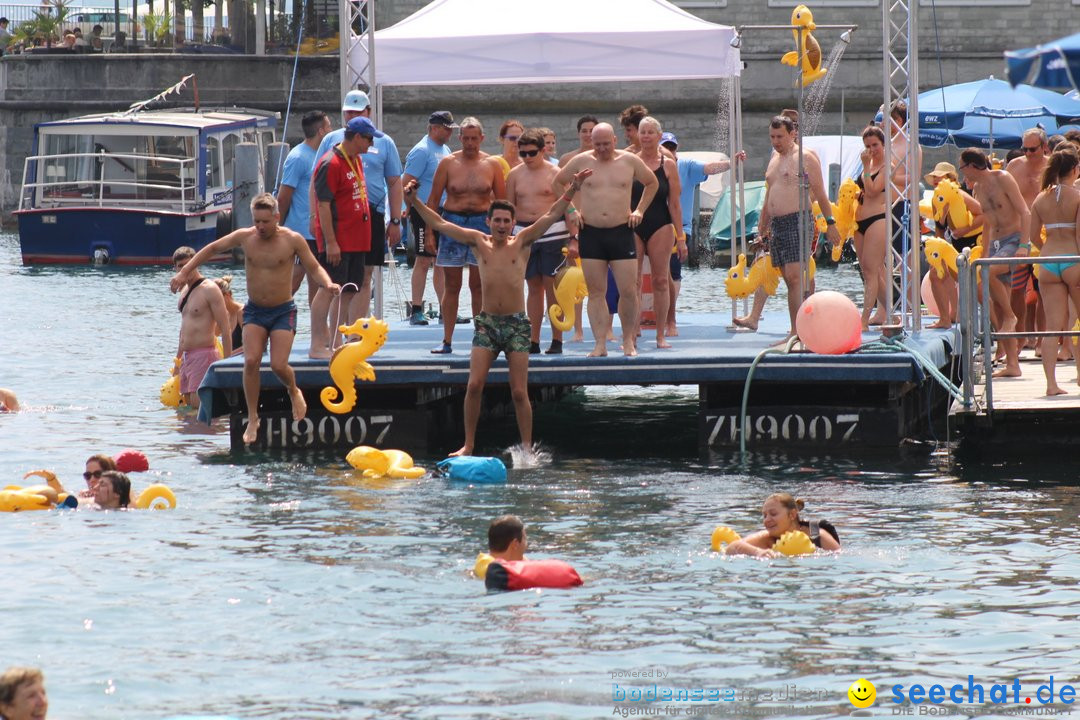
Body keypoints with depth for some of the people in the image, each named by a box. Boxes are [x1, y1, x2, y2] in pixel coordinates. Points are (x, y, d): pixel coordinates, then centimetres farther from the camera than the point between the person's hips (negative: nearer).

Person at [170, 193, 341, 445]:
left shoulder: (293, 240, -10)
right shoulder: (245, 237, -4)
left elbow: (314, 268, -1)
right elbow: (212, 249, 8)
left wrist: (328, 284, -23)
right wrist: (184, 272, 4)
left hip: (283, 311, -2)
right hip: (254, 311, 2)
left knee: (278, 365, -15)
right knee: (251, 361, -16)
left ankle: (293, 391, 21)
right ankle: (252, 419, -6)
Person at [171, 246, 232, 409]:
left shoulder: (209, 289, -10)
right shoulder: (185, 291, 16)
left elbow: (225, 328, -15)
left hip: (203, 355, -9)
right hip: (187, 357, 9)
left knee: (198, 406, -15)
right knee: (189, 406, 6)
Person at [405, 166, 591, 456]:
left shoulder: (522, 242, 3)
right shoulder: (480, 242, 7)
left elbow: (551, 216, -2)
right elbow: (440, 224, 8)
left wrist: (571, 192, -12)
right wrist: (416, 203, 2)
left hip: (516, 324, -1)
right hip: (487, 323, 1)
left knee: (519, 392, -2)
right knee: (474, 386, -8)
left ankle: (527, 446, 6)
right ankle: (468, 445, 0)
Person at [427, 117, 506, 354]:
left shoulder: (491, 165, 4)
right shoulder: (448, 163, 2)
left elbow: (502, 200, 8)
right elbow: (433, 199, 4)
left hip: (482, 222, 0)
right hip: (452, 222, 0)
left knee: (479, 285, 3)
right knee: (451, 285, 2)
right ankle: (447, 341, 6)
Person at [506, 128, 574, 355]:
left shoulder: (555, 174, -1)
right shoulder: (515, 175, 9)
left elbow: (568, 207, -1)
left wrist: (573, 240, -5)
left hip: (552, 232, -3)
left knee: (552, 286, -4)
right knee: (533, 286, 7)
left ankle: (557, 340, 1)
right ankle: (533, 341, 9)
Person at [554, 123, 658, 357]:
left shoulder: (629, 161, 5)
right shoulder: (581, 162, 4)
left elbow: (652, 183, 20)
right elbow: (557, 183, 18)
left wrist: (639, 210, 10)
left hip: (621, 232, 0)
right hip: (590, 234, 0)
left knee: (628, 291, -5)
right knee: (596, 292, 0)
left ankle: (628, 340, 11)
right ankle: (600, 344, 1)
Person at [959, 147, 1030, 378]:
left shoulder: (1002, 179, -10)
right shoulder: (978, 189, 12)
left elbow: (1024, 212, -14)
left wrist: (1023, 245, -22)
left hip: (1014, 241, -8)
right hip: (995, 244, 8)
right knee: (998, 308, 1)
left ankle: (1010, 316, -14)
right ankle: (1012, 364, 3)